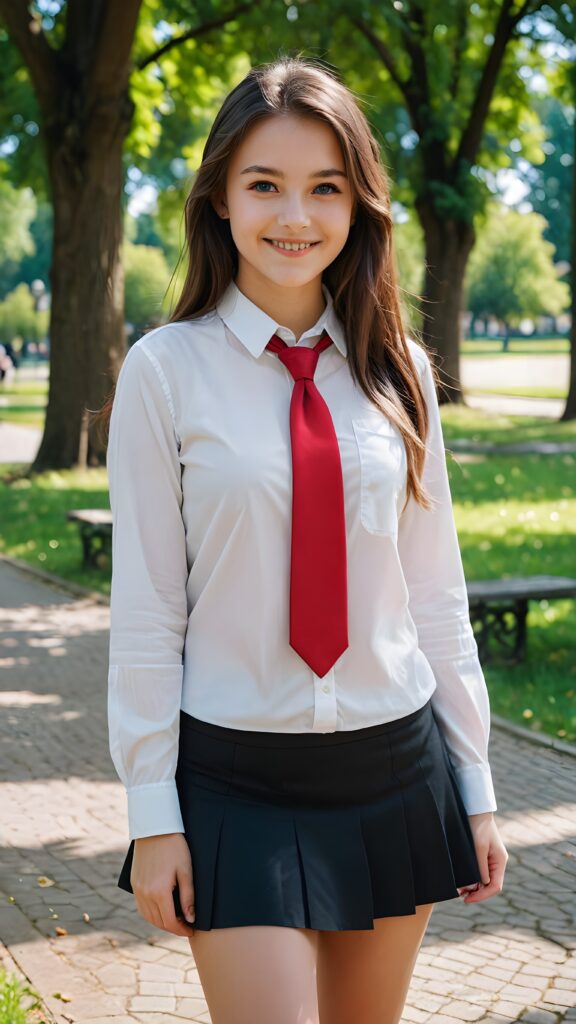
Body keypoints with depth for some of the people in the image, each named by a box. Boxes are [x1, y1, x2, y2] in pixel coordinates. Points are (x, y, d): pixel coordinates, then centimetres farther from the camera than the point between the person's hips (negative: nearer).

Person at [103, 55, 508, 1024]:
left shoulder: (399, 370, 2)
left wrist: (475, 786, 8)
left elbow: (435, 591, 6)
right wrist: (152, 812, -5)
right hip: (237, 776, -3)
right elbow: (145, 606, -5)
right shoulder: (166, 371, -7)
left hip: (396, 767, 3)